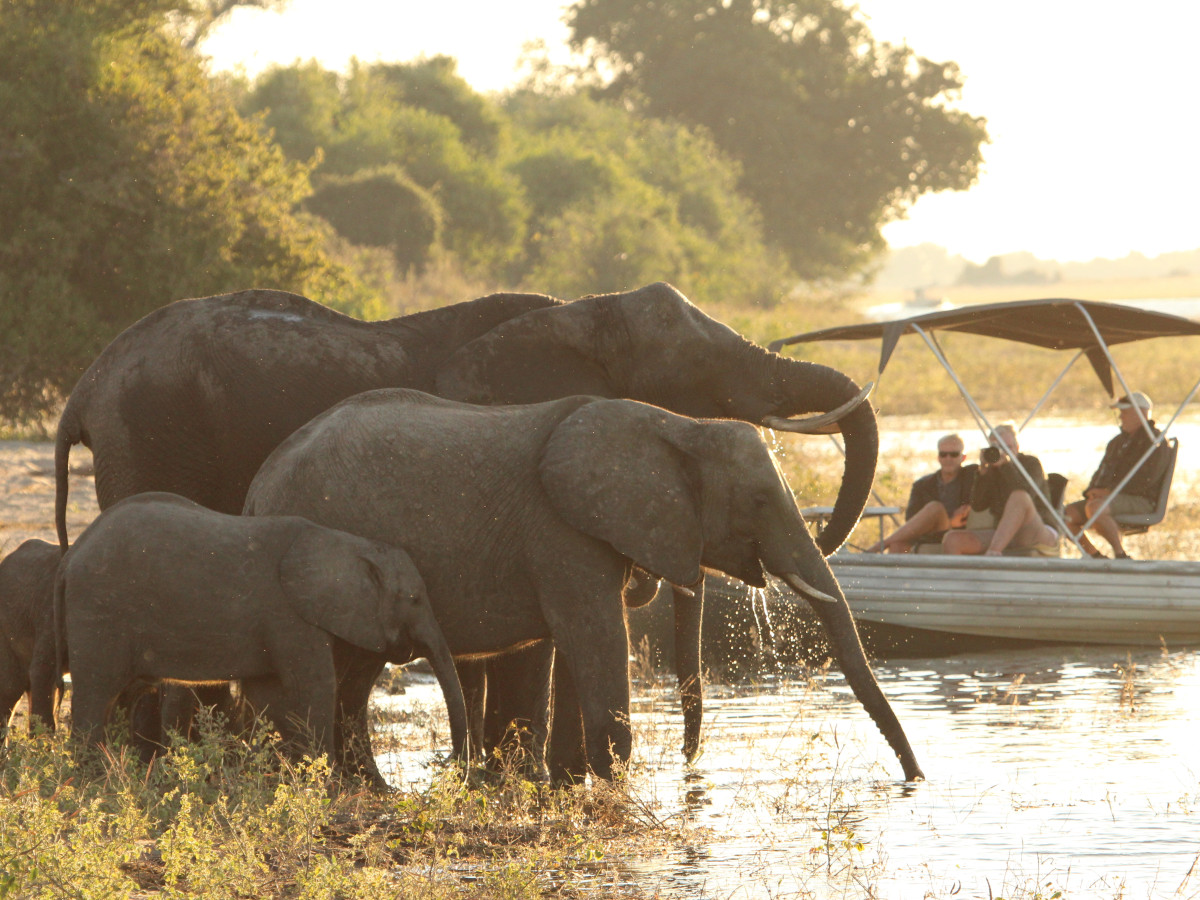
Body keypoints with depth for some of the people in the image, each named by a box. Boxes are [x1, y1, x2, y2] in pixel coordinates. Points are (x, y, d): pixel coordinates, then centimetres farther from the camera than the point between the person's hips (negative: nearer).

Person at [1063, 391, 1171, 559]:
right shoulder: (1118, 441, 24)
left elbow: (1146, 479, -15)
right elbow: (1102, 473, 23)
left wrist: (1109, 490, -18)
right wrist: (1092, 491, -1)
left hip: (1142, 500, -9)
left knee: (1094, 507, -35)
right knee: (1068, 513, -8)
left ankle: (1121, 555, -29)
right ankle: (1096, 556, 2)